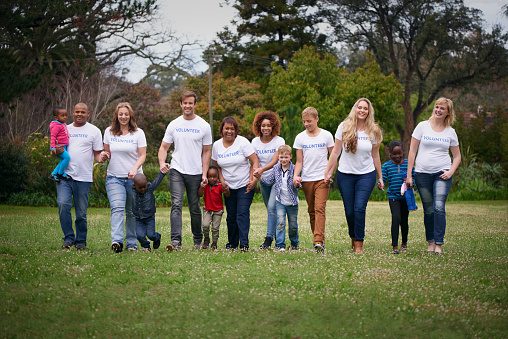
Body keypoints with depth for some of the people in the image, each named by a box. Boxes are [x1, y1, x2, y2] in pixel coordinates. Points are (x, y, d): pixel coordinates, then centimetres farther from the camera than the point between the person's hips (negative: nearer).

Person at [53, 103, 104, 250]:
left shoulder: (94, 131, 8)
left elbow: (97, 153, 8)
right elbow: (54, 150, 20)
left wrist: (101, 158, -16)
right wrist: (56, 151, -4)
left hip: (83, 177, -2)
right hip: (65, 174, 2)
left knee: (81, 212, 1)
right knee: (63, 204, -16)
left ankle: (81, 241, 16)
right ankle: (68, 238, -4)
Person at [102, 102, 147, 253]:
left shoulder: (138, 133, 2)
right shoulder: (109, 132, 9)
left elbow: (142, 155, -2)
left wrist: (135, 168, -19)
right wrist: (105, 155, -6)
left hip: (134, 178, 0)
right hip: (114, 177, 0)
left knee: (132, 212, 4)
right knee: (117, 208, -18)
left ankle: (132, 243, 13)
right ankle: (116, 241, -31)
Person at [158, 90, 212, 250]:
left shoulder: (204, 126, 3)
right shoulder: (174, 125, 6)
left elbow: (206, 152, 6)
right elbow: (164, 147, 9)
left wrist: (204, 174, -3)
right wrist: (162, 163, -11)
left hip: (195, 173, 0)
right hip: (177, 171, 0)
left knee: (195, 208, 9)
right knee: (176, 205, -14)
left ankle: (198, 240, 27)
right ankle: (176, 241, -20)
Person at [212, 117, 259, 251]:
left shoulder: (242, 142, -10)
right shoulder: (217, 145, 3)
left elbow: (255, 162, -10)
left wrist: (253, 180, -19)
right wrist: (222, 181, 0)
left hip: (245, 185, -4)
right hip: (229, 187, 4)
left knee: (242, 214, -15)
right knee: (231, 217, 8)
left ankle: (244, 244, -17)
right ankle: (232, 243, 22)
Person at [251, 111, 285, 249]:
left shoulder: (279, 141, -9)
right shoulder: (255, 142, 3)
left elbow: (275, 161, -18)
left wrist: (262, 169, -34)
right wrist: (256, 173, -19)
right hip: (263, 180, 4)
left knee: (272, 207, -17)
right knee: (271, 210, 9)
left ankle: (268, 239, -17)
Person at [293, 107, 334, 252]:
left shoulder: (326, 135, 1)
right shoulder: (300, 138, 6)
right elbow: (299, 161, 7)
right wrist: (296, 176, -10)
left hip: (322, 178, -3)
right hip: (306, 179, 3)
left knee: (320, 209, -15)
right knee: (311, 211, 6)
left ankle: (319, 241, -23)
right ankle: (318, 240, 14)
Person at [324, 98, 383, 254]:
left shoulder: (373, 131, 2)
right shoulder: (344, 127, -1)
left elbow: (375, 156, 10)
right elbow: (336, 152, 4)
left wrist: (380, 177, 13)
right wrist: (328, 172, 2)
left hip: (366, 175, 0)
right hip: (345, 175, 1)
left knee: (360, 208, -14)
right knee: (349, 211, 2)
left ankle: (359, 244, -7)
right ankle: (353, 237, 28)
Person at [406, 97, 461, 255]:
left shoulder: (450, 132, 8)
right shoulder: (423, 126, 3)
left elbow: (457, 156, 15)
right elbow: (412, 151, 4)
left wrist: (451, 172, -3)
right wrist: (409, 175, -1)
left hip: (442, 174, 0)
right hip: (422, 173, 0)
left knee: (439, 207, -15)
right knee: (428, 210, 3)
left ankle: (439, 245, -13)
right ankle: (430, 242, 16)